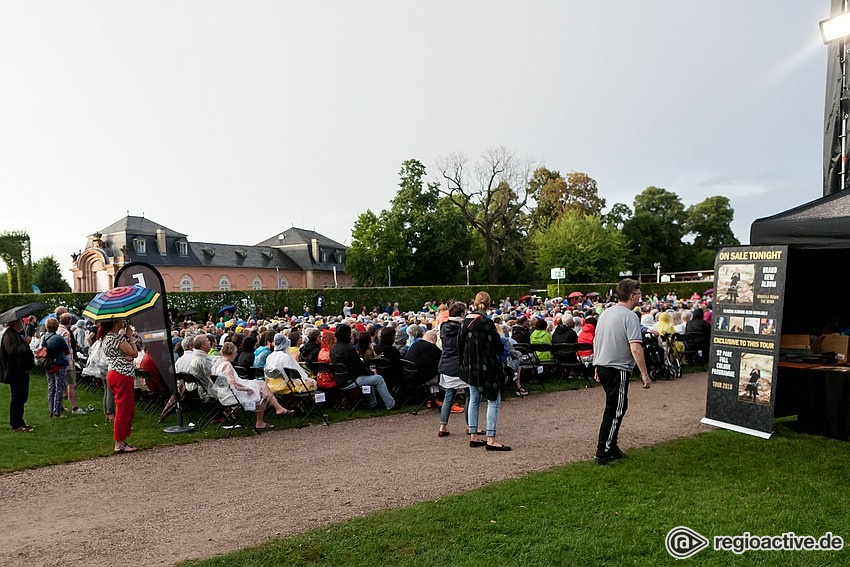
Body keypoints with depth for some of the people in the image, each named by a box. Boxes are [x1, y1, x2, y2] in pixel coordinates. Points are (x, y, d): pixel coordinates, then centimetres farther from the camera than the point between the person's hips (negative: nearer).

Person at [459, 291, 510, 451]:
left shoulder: (465, 321, 3)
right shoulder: (486, 323, -18)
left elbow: (460, 344, 9)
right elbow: (497, 346, -14)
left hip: (470, 367, 7)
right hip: (486, 367, -7)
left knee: (474, 400, 15)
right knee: (494, 401, 0)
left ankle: (473, 436, 19)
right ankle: (491, 439, -3)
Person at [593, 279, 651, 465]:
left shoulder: (605, 313, 11)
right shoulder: (630, 317, -15)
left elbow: (596, 341, 17)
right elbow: (635, 348, -23)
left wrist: (597, 367, 24)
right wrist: (644, 374, -19)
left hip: (602, 366, 8)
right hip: (618, 369, -8)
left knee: (617, 406, 19)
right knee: (615, 410, 0)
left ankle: (611, 446, 26)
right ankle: (603, 453, 3)